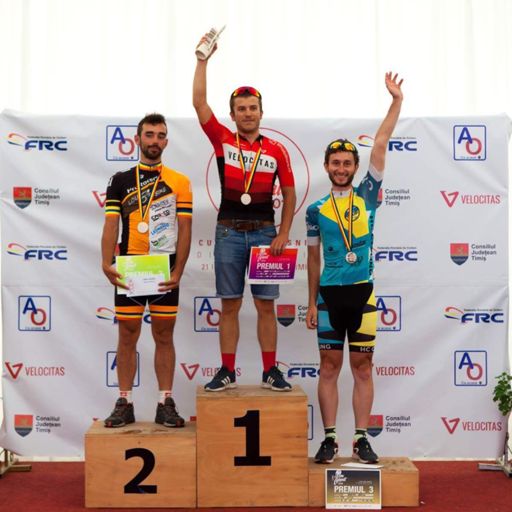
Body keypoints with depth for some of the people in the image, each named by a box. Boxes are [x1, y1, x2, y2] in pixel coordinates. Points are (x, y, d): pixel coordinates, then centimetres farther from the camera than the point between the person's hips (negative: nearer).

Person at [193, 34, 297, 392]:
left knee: (266, 305, 3)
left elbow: (289, 193, 6)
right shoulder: (223, 140, 5)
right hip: (229, 232, 0)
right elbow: (199, 103, -4)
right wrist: (203, 60, -8)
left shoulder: (276, 150, 5)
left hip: (265, 232, 0)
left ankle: (271, 372, 11)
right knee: (229, 305, 4)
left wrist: (284, 234, -3)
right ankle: (227, 372, 12)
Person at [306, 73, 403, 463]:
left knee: (363, 367, 5)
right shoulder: (317, 209, 6)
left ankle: (362, 439, 12)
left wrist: (396, 101, -6)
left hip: (362, 292, 0)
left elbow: (381, 145, -2)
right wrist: (312, 302, 9)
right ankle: (330, 438, 12)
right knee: (330, 367, 4)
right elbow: (314, 259, 11)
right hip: (330, 294, 1)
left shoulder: (367, 194, 5)